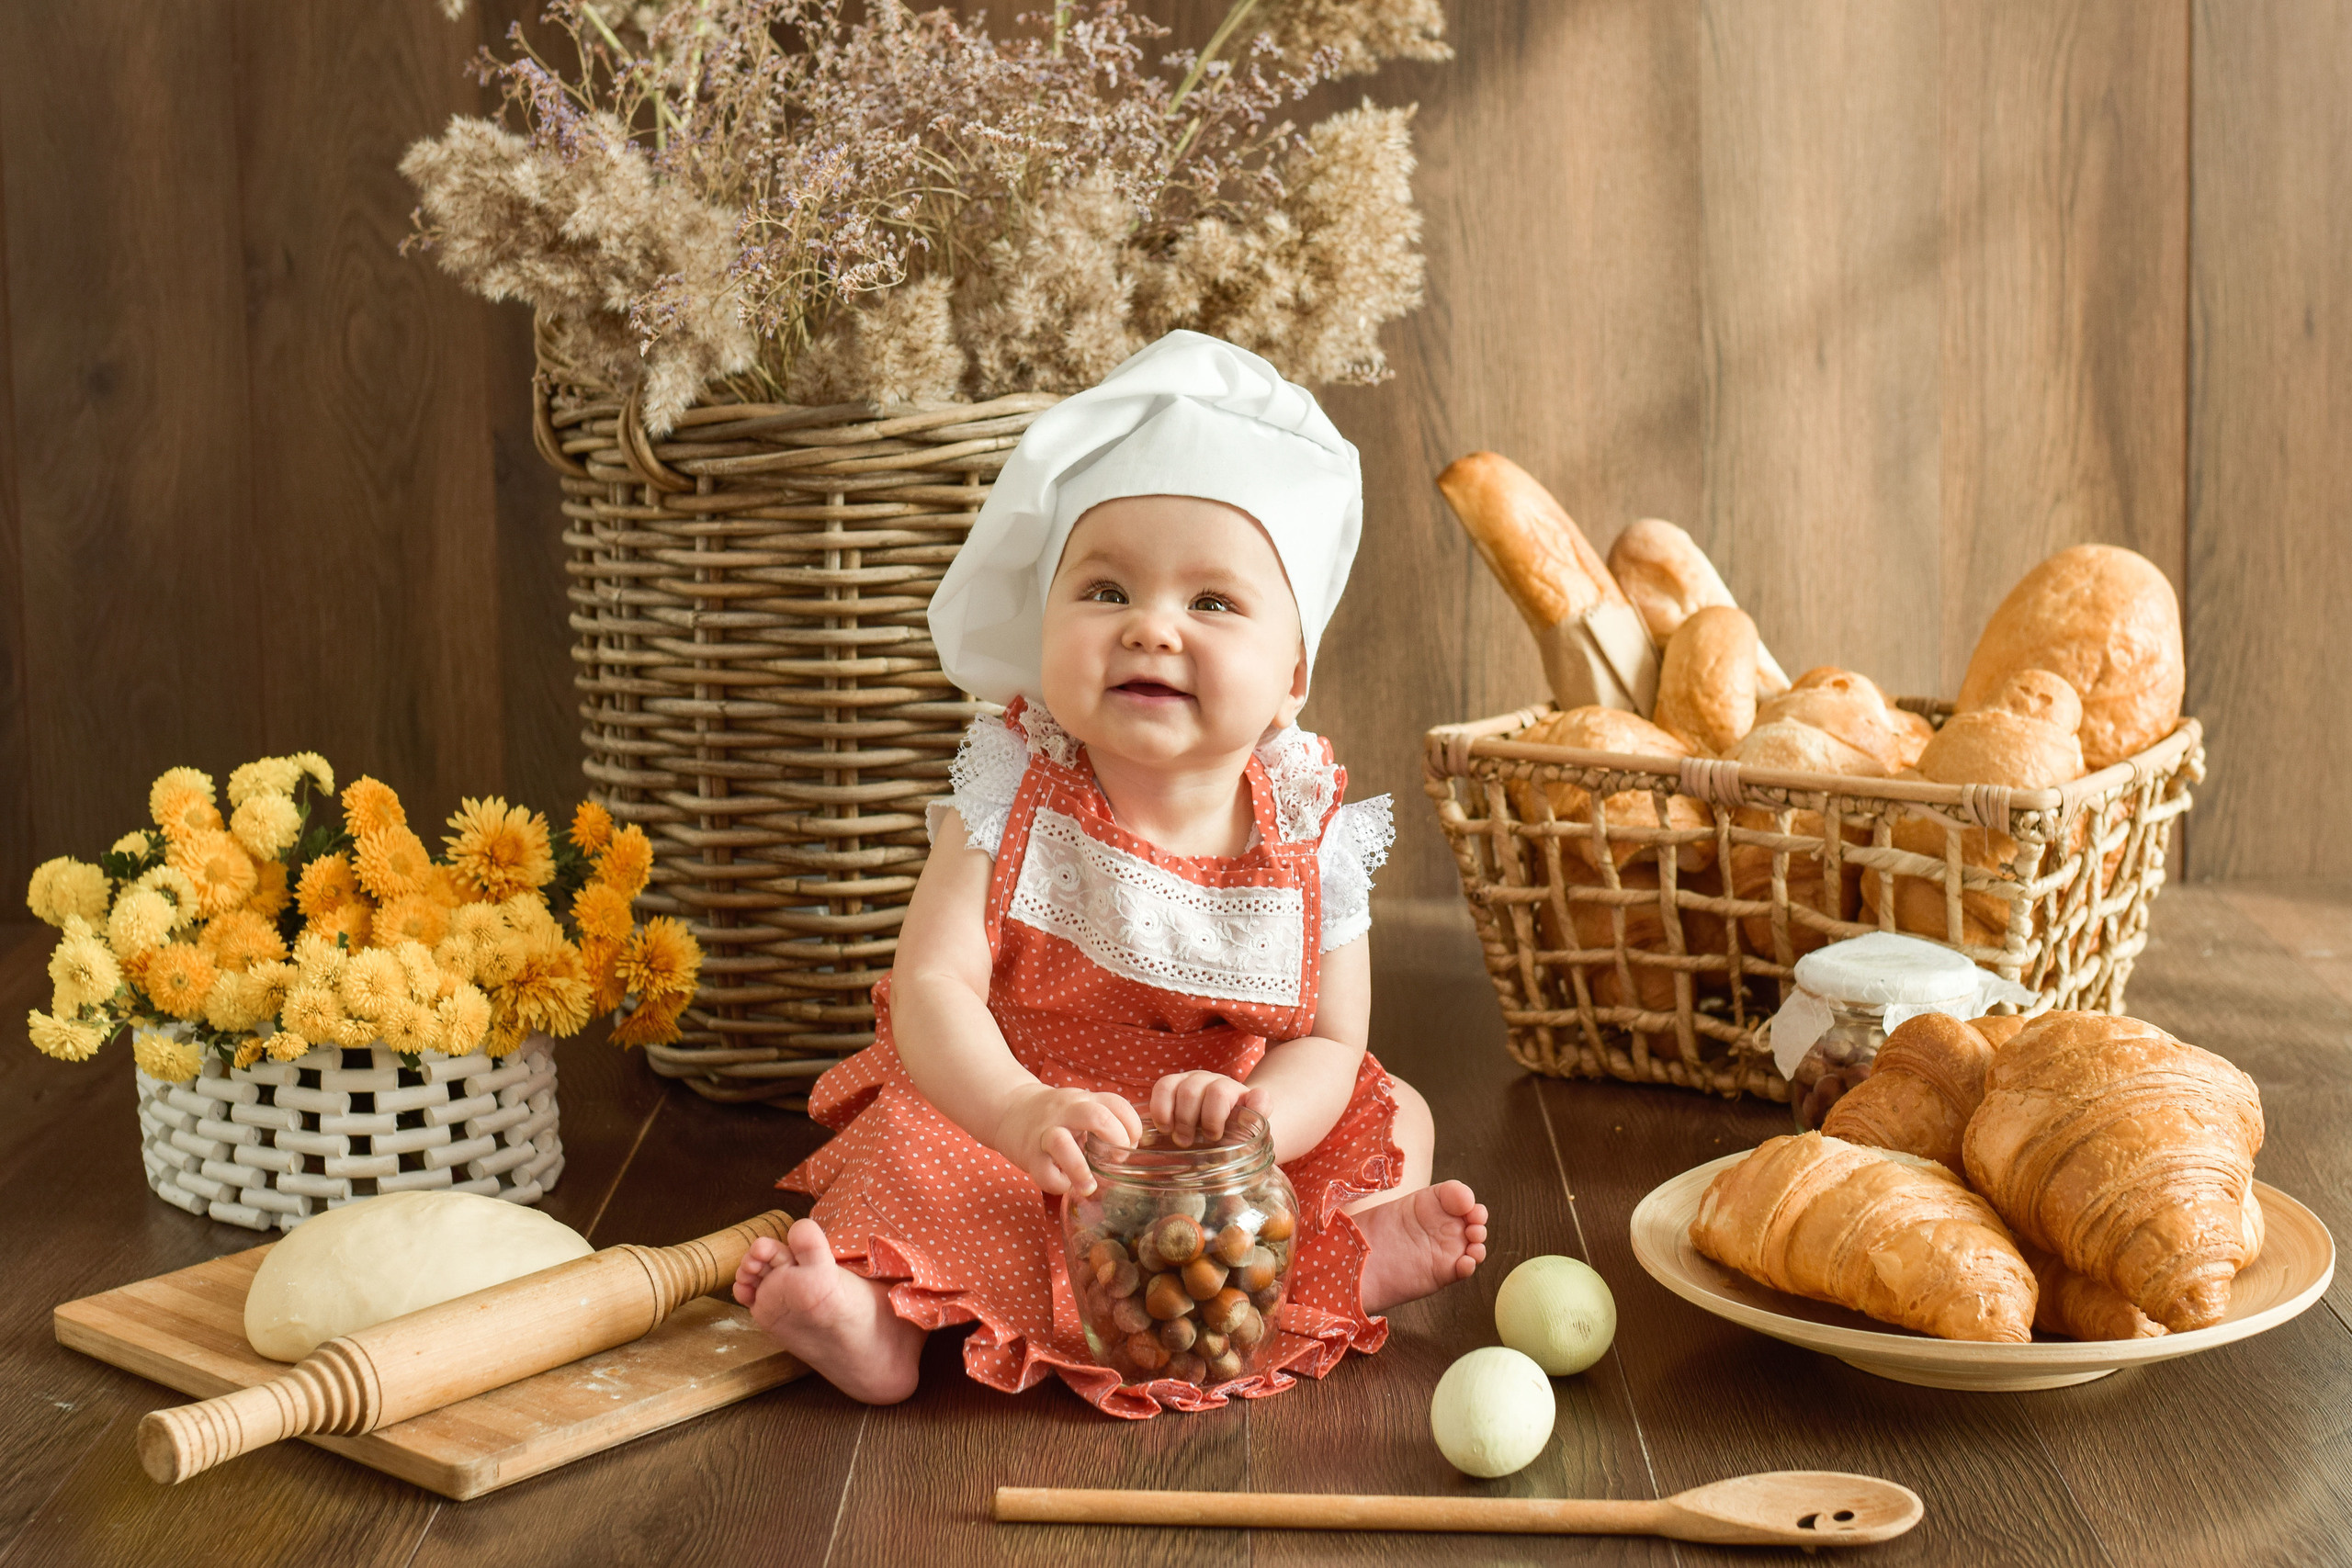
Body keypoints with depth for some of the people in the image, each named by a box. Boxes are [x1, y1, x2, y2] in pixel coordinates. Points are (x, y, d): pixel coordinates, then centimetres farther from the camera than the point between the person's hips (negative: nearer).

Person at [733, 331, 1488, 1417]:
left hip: (1227, 1145, 2)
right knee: (907, 1134, -27)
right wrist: (1019, 1111, -44)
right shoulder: (1014, 795, -16)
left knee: (1398, 1117, -8)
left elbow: (1330, 1045, -8)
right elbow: (933, 984, -24)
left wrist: (1253, 1115, -33)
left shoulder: (1313, 837, -12)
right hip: (1008, 1121, -2)